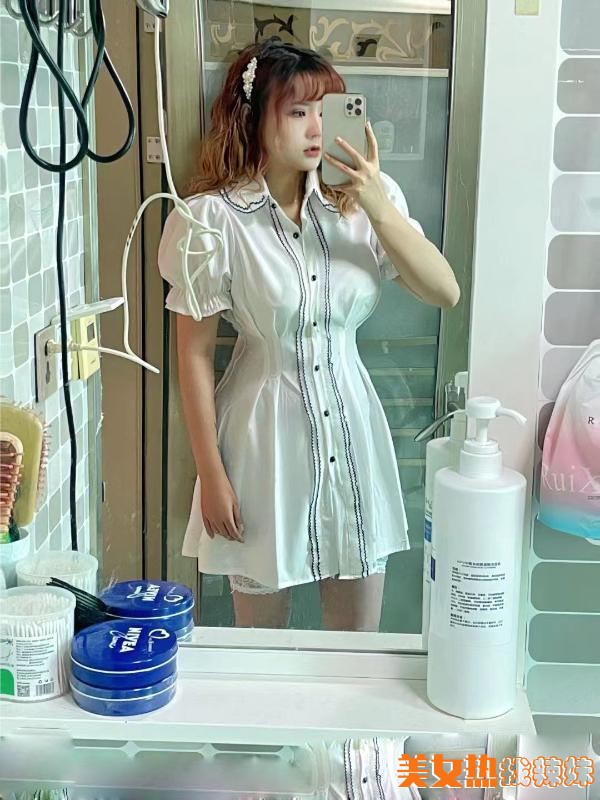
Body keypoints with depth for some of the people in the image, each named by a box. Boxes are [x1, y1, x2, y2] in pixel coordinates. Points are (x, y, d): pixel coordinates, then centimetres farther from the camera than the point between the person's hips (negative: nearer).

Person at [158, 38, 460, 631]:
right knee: (261, 649, 16)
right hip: (266, 439, -3)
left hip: (352, 432, 3)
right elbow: (194, 354, -8)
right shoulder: (216, 218, -12)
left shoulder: (361, 202, -1)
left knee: (359, 648, 15)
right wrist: (211, 474, -7)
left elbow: (445, 293, -4)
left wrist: (380, 208, -15)